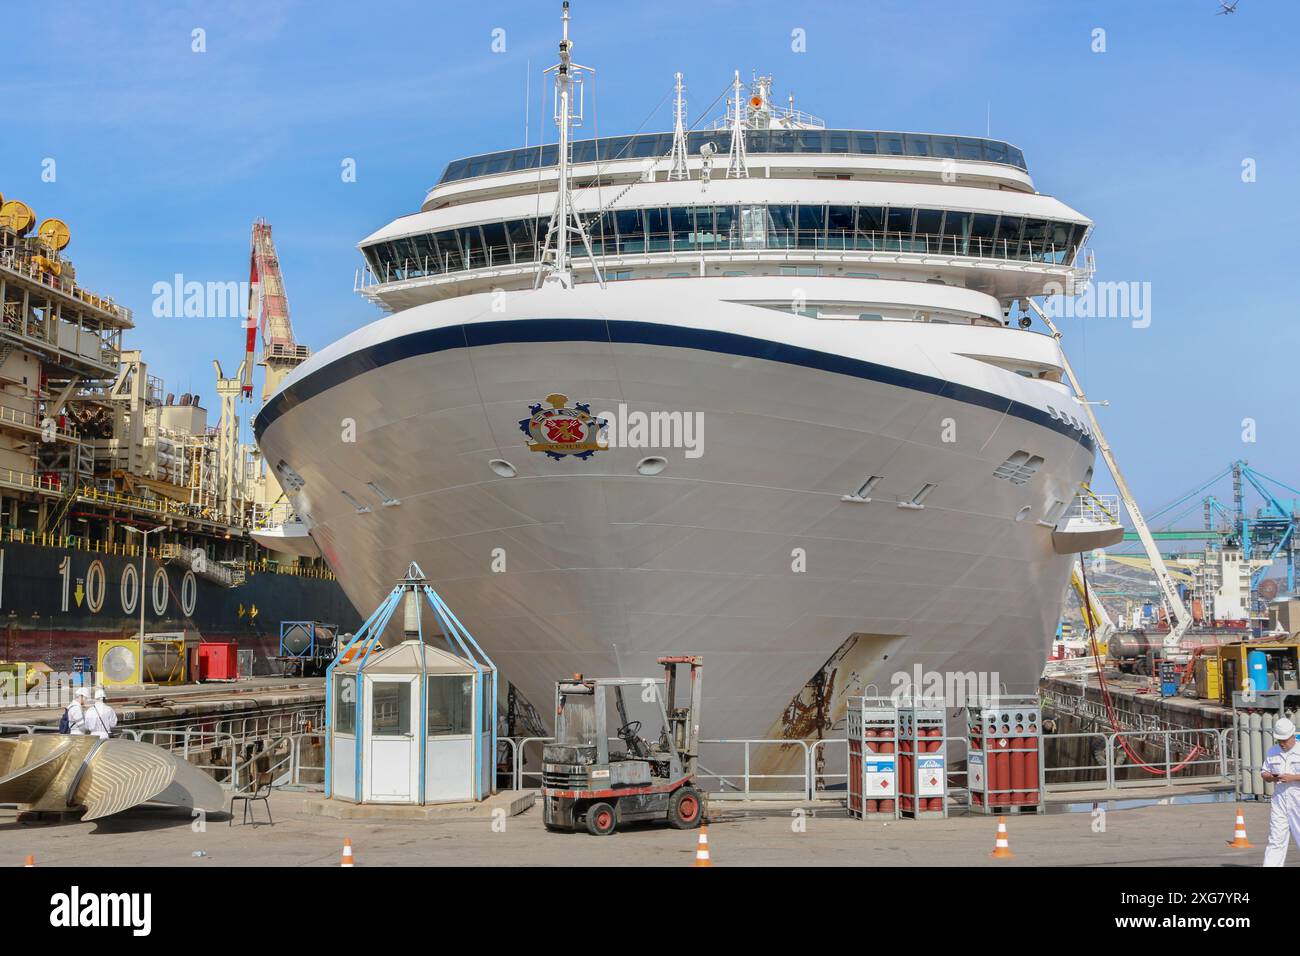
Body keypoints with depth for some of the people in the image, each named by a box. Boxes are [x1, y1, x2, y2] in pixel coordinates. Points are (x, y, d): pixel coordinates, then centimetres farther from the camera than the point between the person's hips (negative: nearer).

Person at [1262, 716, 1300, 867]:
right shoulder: (1272, 751, 12)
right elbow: (1264, 773, 17)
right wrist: (1271, 777, -4)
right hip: (1278, 797, 4)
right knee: (1276, 839, 2)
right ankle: (1270, 865, 0)